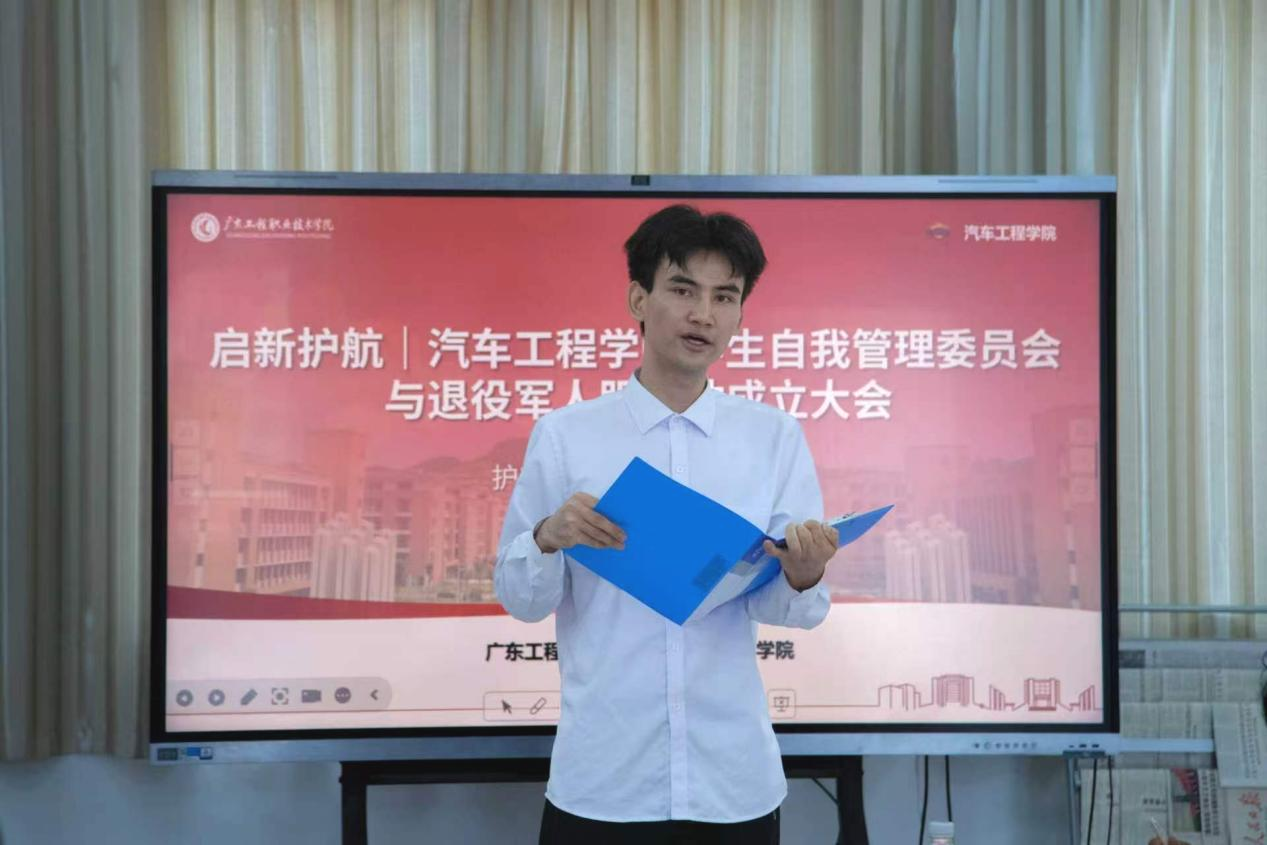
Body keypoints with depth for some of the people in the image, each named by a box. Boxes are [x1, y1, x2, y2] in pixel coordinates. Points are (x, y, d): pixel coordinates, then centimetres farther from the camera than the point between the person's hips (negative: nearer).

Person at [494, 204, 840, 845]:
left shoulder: (777, 437, -1)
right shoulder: (563, 435, -4)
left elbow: (798, 611, -3)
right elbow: (519, 599, -1)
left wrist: (803, 576, -24)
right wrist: (548, 539, -21)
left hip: (734, 781, 1)